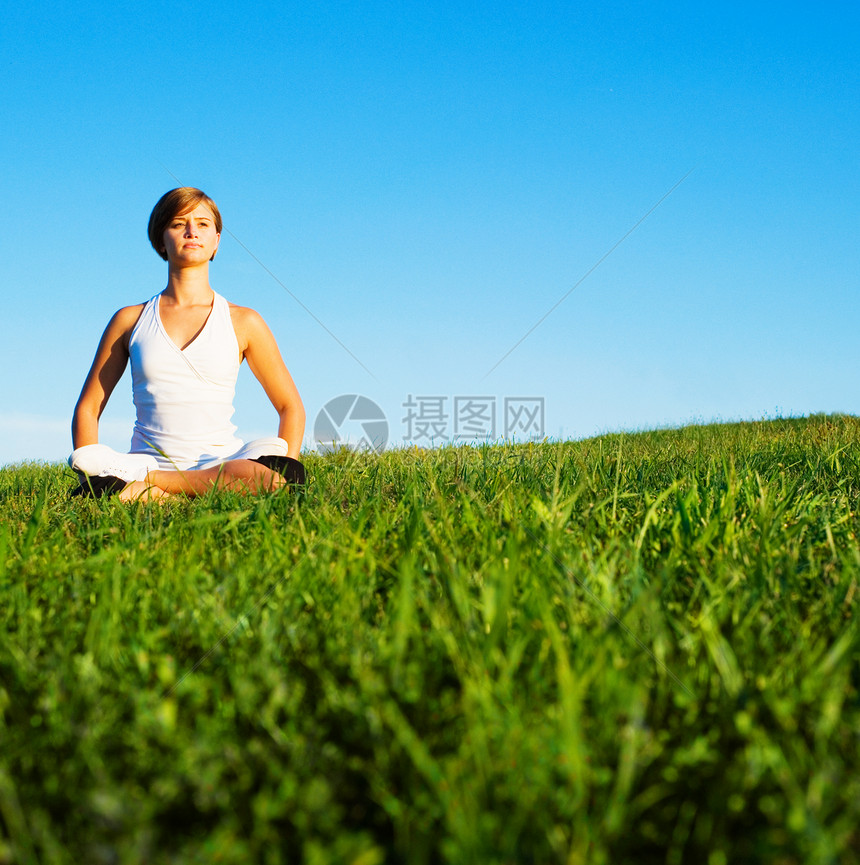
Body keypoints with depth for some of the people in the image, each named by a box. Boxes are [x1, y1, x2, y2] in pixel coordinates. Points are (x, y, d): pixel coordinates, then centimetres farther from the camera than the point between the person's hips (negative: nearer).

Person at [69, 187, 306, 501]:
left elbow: (291, 406, 11)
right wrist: (90, 472, -3)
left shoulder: (243, 322, 10)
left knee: (271, 476, -36)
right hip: (147, 460, -1)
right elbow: (88, 408, 15)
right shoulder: (130, 320, 13)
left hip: (220, 464, 2)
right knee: (101, 490, -37)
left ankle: (150, 483, -20)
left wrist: (284, 475, -6)